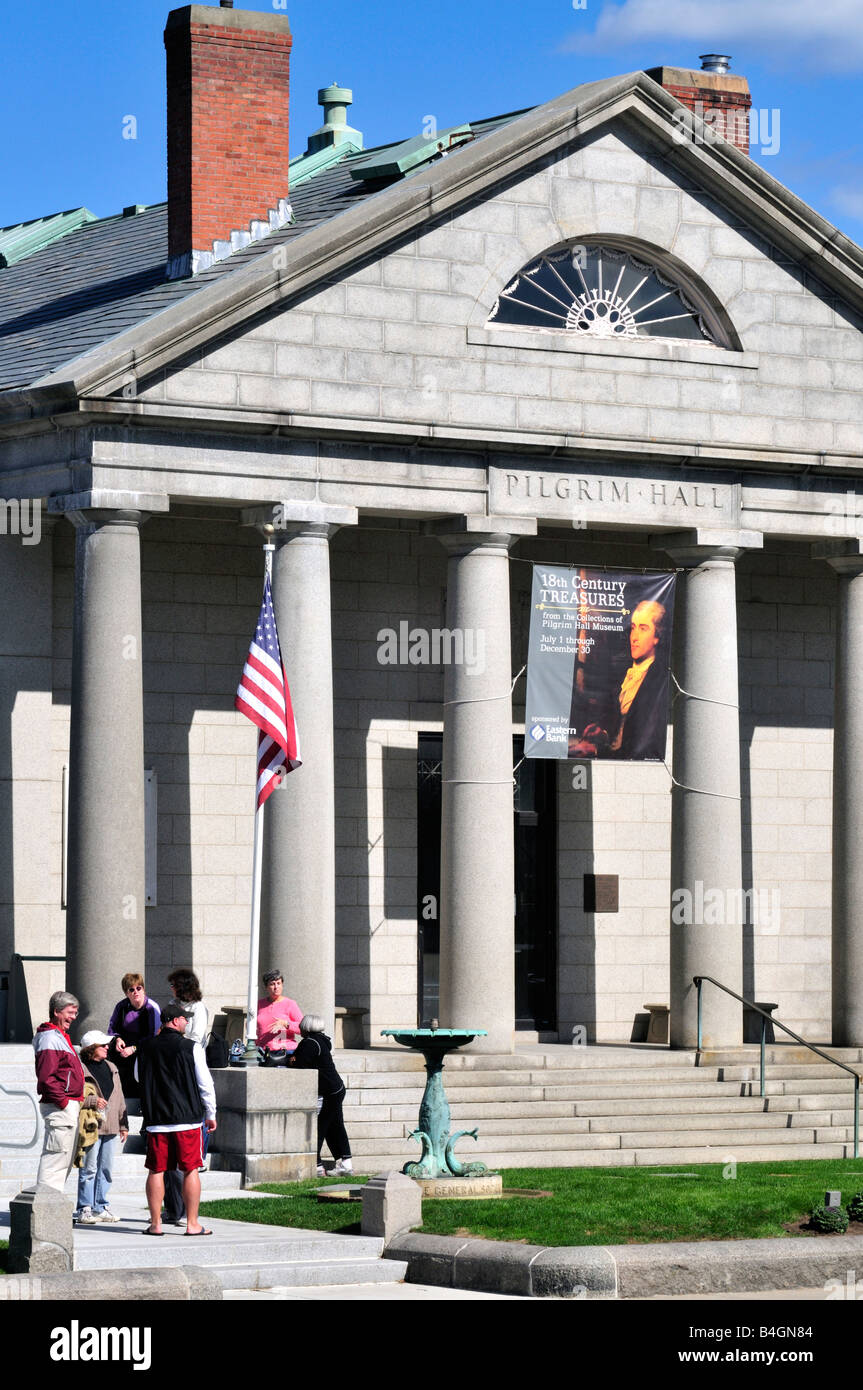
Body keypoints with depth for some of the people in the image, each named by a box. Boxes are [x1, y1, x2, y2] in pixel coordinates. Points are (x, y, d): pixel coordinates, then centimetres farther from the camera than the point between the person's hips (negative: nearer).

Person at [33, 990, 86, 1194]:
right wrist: (62, 1101, -18)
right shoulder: (50, 1039, -14)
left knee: (64, 1163, 14)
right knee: (56, 1160, -10)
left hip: (70, 1108, 11)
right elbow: (46, 1077, -23)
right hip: (60, 1108, -11)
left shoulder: (60, 1037, 19)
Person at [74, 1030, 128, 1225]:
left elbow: (119, 1097, 21)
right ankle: (85, 1210, -3)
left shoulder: (111, 1068, 17)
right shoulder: (80, 1068, -5)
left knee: (106, 1169, 9)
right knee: (89, 1168, -7)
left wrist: (123, 1124, 19)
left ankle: (100, 1207, 16)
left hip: (110, 1127, 7)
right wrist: (92, 1101, -21)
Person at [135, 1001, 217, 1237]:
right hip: (188, 1119, -3)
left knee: (156, 1171, 7)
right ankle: (192, 1224, 5)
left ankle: (155, 1224, 7)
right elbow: (205, 1084, -2)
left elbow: (138, 1076, 20)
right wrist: (210, 1114, 11)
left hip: (155, 1118, 3)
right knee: (190, 1171, 5)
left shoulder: (146, 1047, 2)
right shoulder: (191, 1048, -7)